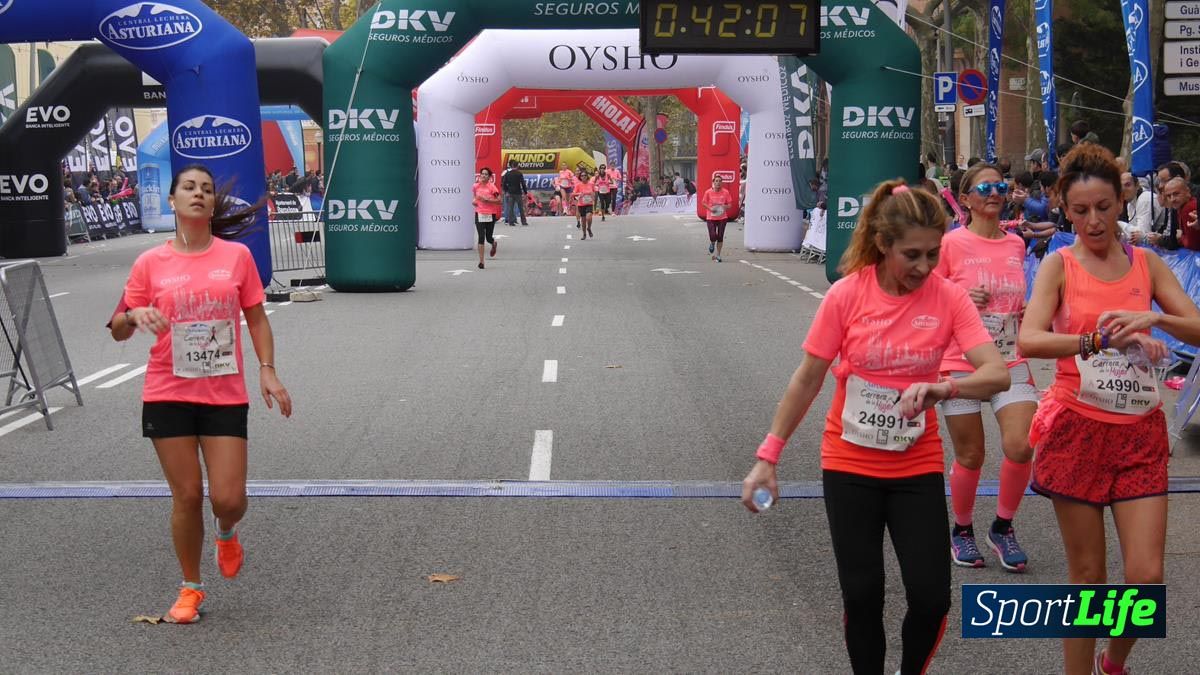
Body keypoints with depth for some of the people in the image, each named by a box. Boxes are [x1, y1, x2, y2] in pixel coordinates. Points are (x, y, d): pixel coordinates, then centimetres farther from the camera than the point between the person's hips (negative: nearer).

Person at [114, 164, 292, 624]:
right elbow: (118, 330, 6)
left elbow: (256, 318, 9)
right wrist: (136, 315, -17)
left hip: (226, 394, 0)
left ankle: (226, 534, 33)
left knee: (228, 499, -5)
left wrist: (267, 371, -1)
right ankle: (191, 588, 21)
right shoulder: (150, 263, 1)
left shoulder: (237, 256, 3)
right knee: (186, 496, 2)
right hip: (168, 394, 0)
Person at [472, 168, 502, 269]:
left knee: (488, 238, 4)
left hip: (490, 215, -2)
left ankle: (493, 243, 45)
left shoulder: (492, 187, -7)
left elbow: (499, 200, -10)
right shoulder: (476, 186, 4)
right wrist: (474, 201, 1)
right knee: (481, 237, -8)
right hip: (479, 214, 2)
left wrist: (487, 199, -20)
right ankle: (481, 261, -4)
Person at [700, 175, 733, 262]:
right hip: (711, 218, -1)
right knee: (713, 236, -12)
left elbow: (730, 205, 4)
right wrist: (710, 208, -14)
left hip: (722, 218, 1)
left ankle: (718, 255, 15)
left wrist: (726, 207, -18)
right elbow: (703, 203, 3)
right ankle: (712, 244, 25)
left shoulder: (725, 192, -3)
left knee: (720, 237, 2)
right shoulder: (708, 192, -5)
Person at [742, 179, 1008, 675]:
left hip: (917, 467, 1)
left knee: (931, 597, -4)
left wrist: (944, 387, -39)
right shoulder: (847, 294, -12)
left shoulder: (948, 298, -10)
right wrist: (768, 457, -3)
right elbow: (807, 379, -4)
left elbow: (997, 374, -19)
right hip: (849, 465, -1)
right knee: (862, 596, 2)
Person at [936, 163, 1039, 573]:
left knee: (1020, 447, -12)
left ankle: (1003, 528, 11)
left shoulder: (1016, 245, 8)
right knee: (970, 456, 4)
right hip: (961, 362, -3)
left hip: (1011, 362, 3)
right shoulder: (952, 244, -7)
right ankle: (962, 530, 28)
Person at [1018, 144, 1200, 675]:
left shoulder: (1147, 264, 5)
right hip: (1078, 429, -2)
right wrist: (1102, 338, -32)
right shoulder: (1059, 265, -3)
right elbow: (1029, 340, -20)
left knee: (1147, 576, -2)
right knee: (1087, 575, 4)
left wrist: (1153, 318, -21)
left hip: (1140, 433, 2)